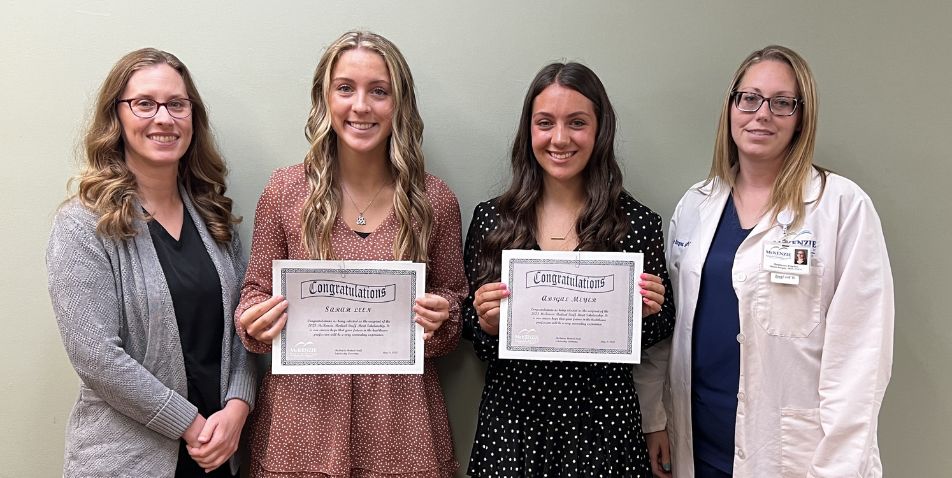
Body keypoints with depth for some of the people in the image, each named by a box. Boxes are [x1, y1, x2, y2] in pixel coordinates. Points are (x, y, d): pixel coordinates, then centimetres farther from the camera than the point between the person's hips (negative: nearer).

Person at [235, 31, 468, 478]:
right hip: (304, 412, 0)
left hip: (398, 418, 0)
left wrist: (440, 318, -14)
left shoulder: (435, 201, -3)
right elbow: (256, 294, 6)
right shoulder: (285, 191, -3)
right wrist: (257, 323, -14)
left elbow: (455, 300, 7)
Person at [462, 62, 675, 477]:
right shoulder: (490, 219, -4)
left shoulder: (638, 223, -7)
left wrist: (650, 311, -15)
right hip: (512, 422, 1)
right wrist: (485, 323, -16)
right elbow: (473, 333, 5)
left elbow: (656, 335, 5)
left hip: (602, 426, -1)